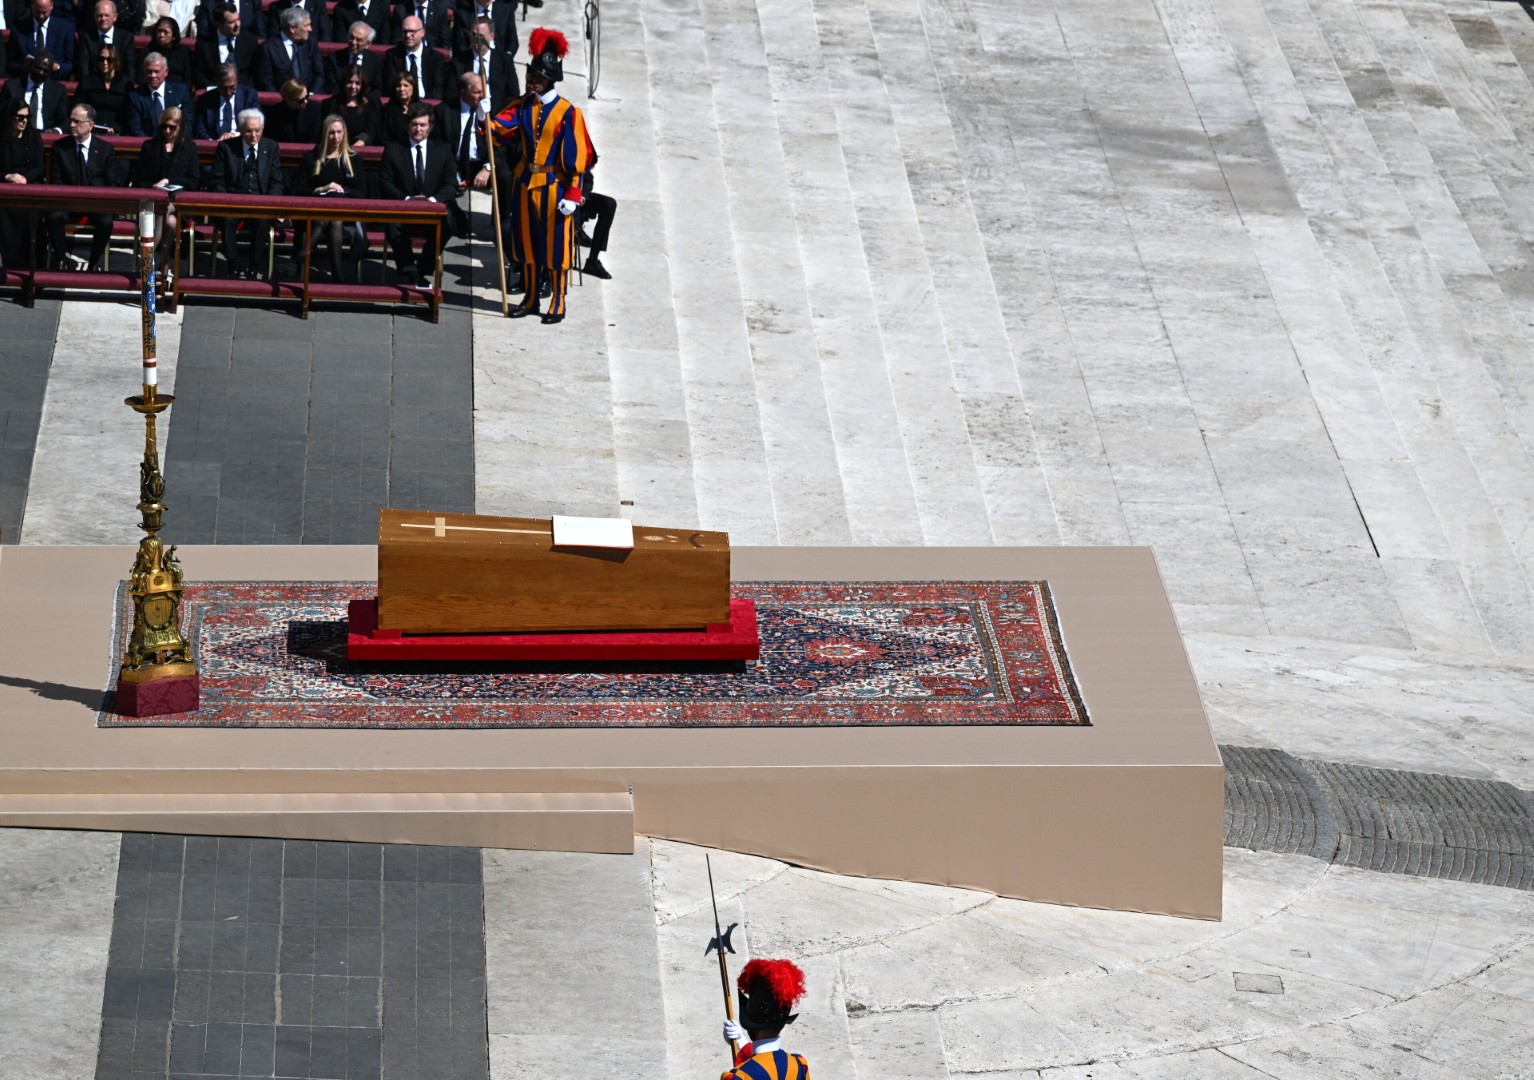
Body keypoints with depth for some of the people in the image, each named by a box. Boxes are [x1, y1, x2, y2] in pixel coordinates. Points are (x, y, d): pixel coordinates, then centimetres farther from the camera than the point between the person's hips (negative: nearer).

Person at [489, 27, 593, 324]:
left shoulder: (567, 113, -9)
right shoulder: (522, 107, 5)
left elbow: (576, 157, -9)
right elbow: (502, 125, -10)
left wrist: (572, 195, -12)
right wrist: (487, 124, -33)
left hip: (554, 187, -5)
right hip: (525, 184, 5)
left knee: (555, 245, 1)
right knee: (527, 242, 12)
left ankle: (558, 303, 10)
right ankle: (530, 299, 23)